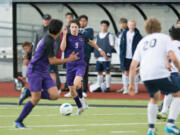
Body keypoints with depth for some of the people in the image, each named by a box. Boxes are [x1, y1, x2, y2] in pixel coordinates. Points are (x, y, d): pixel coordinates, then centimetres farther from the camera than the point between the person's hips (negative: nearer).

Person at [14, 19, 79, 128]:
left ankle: (29, 94, 10)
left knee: (55, 95, -6)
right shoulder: (49, 41, -20)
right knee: (36, 99, -11)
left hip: (44, 72, 9)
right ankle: (18, 121, 0)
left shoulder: (49, 38, 8)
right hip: (35, 71, -9)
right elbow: (52, 61, -18)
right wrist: (69, 60, -10)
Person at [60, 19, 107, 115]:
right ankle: (80, 107, 29)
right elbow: (62, 48, -23)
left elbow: (90, 42, 23)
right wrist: (65, 35, -28)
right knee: (72, 90, 6)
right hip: (70, 65, 1)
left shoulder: (82, 37, 0)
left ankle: (81, 99, -1)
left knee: (77, 83, -29)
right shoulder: (67, 36, -7)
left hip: (80, 64, -1)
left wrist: (99, 49, 29)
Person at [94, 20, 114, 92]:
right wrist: (96, 54, 6)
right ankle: (99, 87, 13)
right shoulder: (98, 35, 14)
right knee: (99, 72, 8)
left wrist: (108, 54, -11)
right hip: (99, 57, 5)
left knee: (107, 71, -2)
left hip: (106, 57, -5)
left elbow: (111, 45, -3)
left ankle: (108, 87, 1)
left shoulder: (109, 35, -1)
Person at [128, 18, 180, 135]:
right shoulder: (164, 38, 12)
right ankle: (170, 124, 0)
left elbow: (133, 66, 20)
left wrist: (132, 84, 25)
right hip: (161, 72, -5)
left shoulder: (142, 42, 25)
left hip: (145, 76, 5)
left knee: (155, 98, 28)